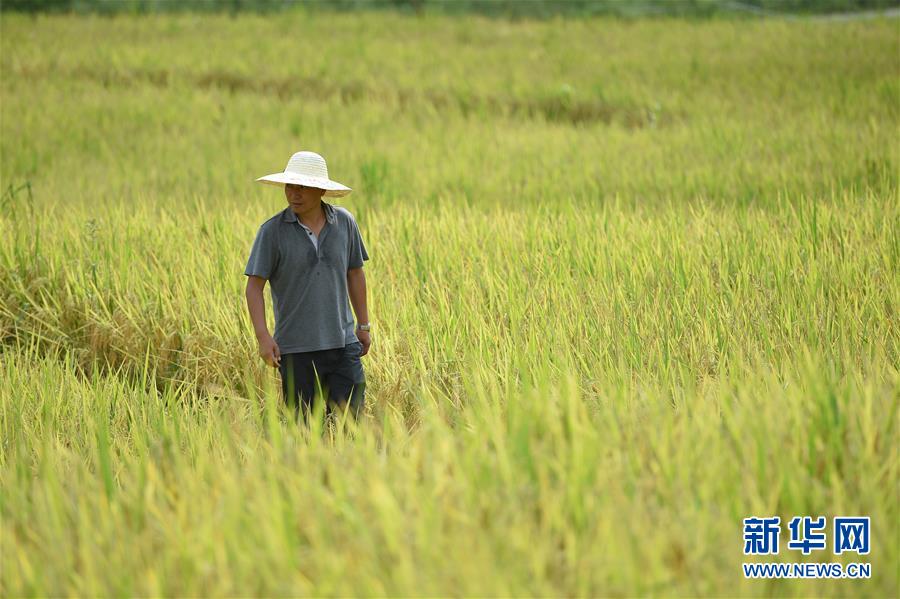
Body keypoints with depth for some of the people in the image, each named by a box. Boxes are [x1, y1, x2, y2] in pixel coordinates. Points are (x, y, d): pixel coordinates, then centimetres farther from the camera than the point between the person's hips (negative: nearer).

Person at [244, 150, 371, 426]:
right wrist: (263, 336, -14)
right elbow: (254, 286, -5)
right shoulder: (272, 231, -6)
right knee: (303, 427, 4)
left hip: (343, 343, 2)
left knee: (353, 417, -2)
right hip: (296, 348, -2)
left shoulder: (345, 222, 4)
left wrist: (363, 325, 17)